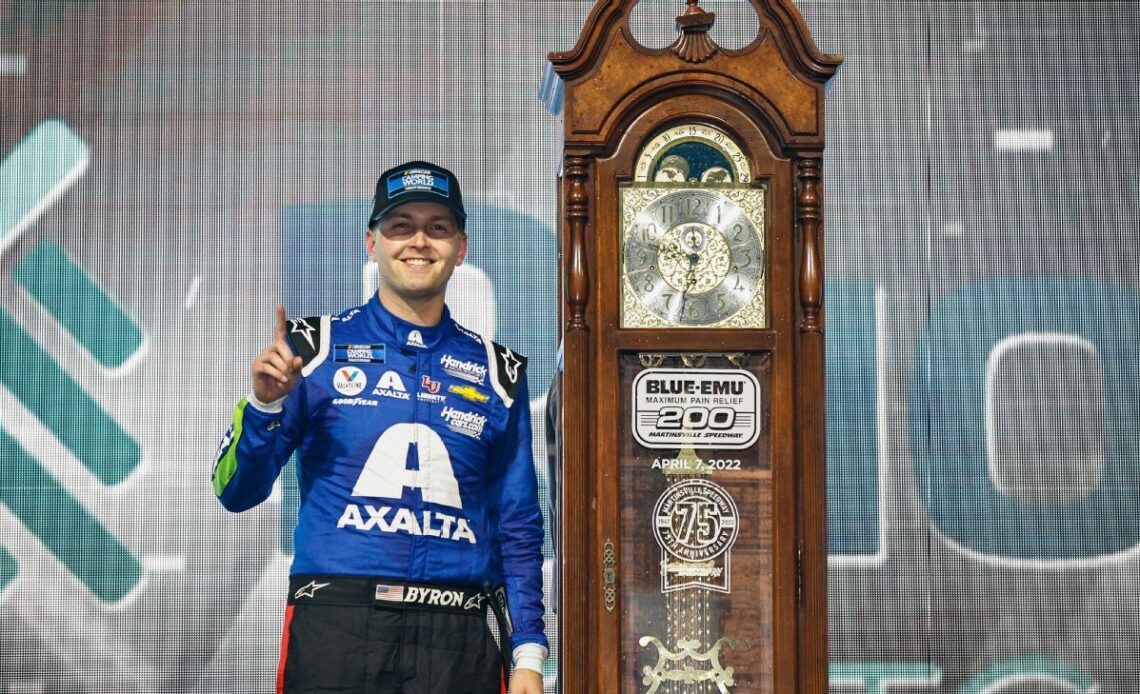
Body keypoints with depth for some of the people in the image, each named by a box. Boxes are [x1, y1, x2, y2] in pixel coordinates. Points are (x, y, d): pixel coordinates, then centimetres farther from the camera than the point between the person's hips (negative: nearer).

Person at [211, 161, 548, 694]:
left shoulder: (497, 372, 10)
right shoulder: (315, 345, 3)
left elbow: (518, 528, 12)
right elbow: (236, 493, 2)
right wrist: (265, 404, -14)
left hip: (456, 633, 2)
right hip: (335, 623, -2)